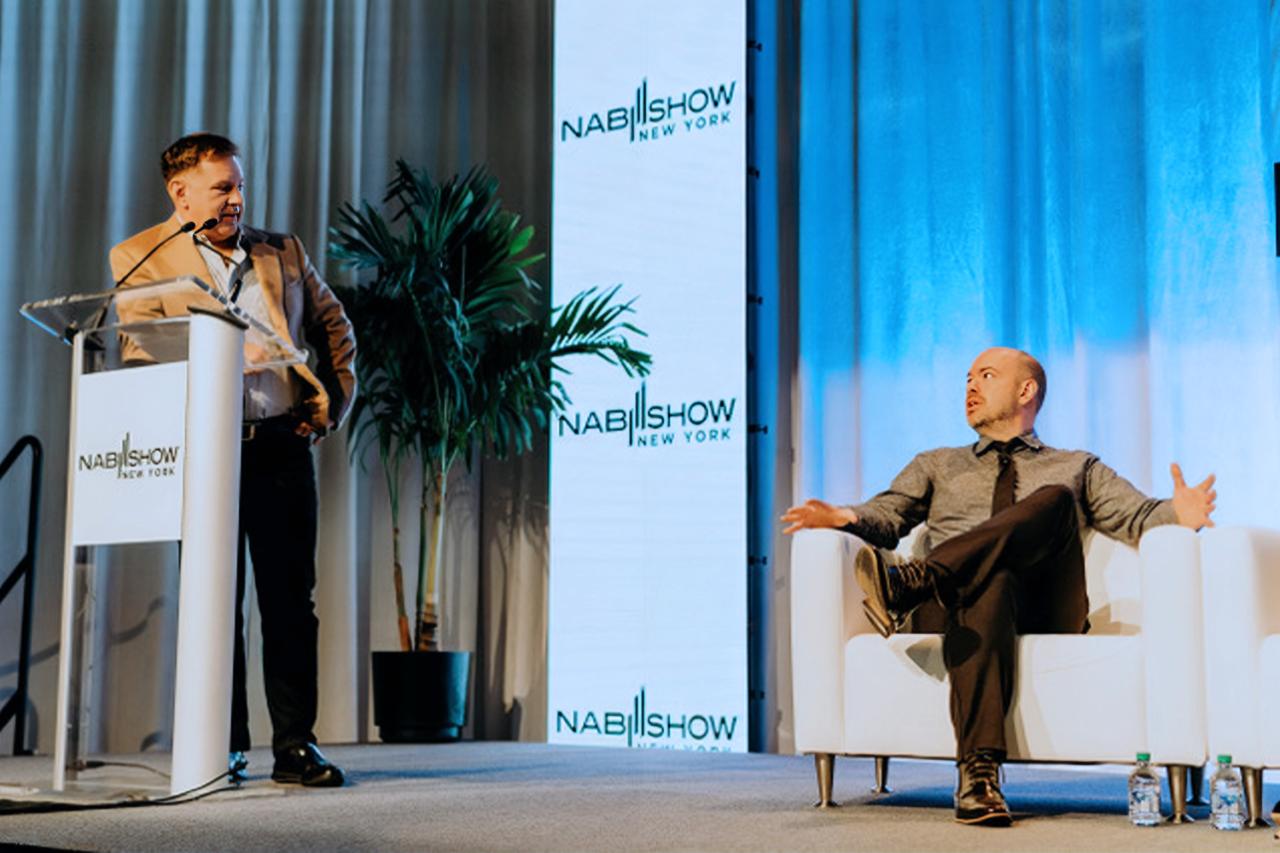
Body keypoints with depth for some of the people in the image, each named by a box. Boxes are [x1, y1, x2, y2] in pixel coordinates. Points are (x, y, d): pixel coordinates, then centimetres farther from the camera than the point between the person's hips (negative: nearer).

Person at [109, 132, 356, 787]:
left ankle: (295, 745, 8)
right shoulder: (139, 257, 4)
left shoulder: (283, 252, 16)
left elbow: (334, 326, 22)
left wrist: (332, 401, 8)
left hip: (283, 444, 3)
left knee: (291, 599, 2)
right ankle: (224, 747, 12)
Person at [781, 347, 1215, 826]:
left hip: (1042, 609, 0)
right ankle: (978, 771, -50)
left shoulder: (1077, 469, 30)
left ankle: (909, 581, -44)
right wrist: (850, 517, -8)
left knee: (1054, 499, -27)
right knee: (990, 584, -39)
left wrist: (1178, 514, -10)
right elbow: (888, 516, 16)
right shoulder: (937, 466, 33)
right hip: (948, 604, 0)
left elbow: (1137, 518, 14)